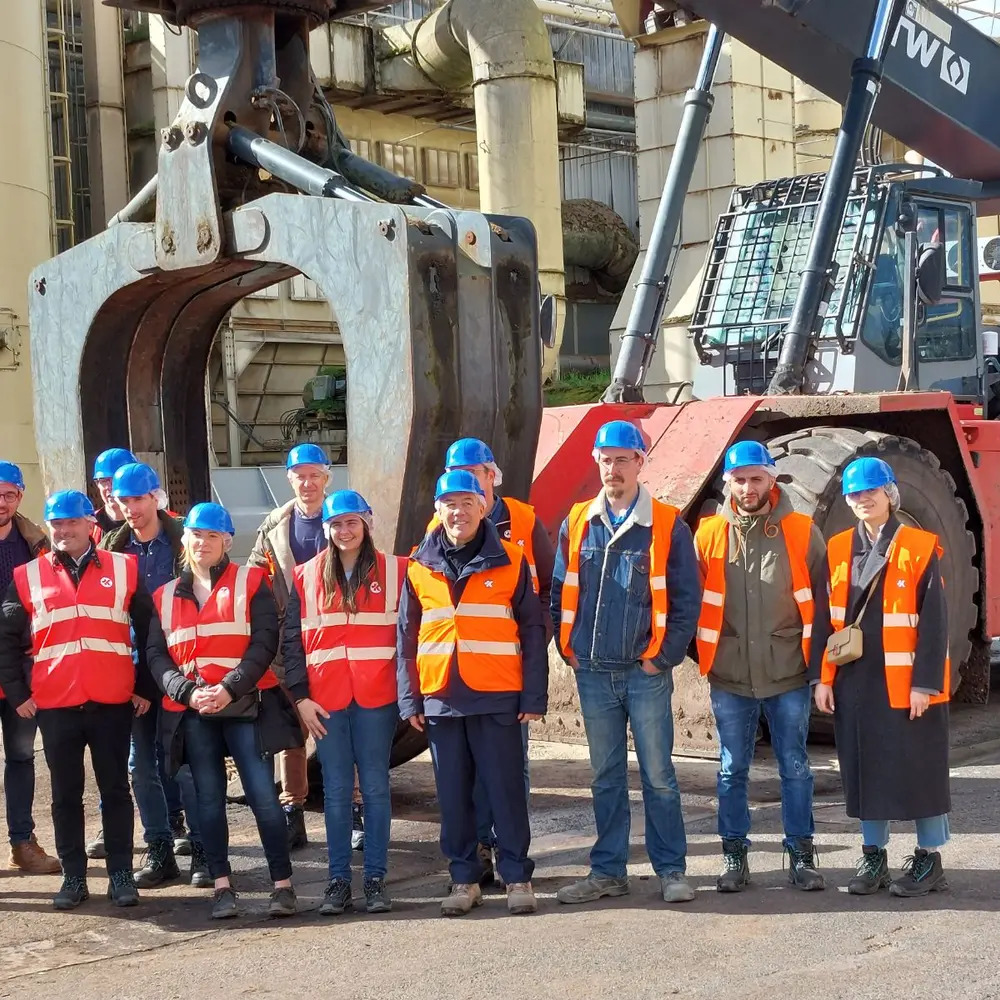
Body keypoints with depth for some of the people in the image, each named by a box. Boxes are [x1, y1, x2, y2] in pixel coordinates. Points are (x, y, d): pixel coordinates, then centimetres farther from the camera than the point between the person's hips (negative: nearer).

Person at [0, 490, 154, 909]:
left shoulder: (124, 569, 5)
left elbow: (147, 633, 6)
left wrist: (145, 688, 3)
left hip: (113, 702, -1)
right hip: (55, 705, 1)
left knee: (115, 789, 6)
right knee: (65, 794, 7)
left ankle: (121, 875, 13)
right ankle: (73, 877, 16)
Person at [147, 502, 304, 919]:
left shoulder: (252, 582, 4)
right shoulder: (165, 596, 14)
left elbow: (263, 643, -5)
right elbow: (156, 655, 7)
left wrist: (229, 688, -16)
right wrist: (187, 692, -10)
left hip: (246, 707, -3)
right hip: (192, 713, 3)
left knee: (262, 795, -7)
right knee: (209, 799, 5)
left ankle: (283, 884, 0)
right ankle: (222, 885, 12)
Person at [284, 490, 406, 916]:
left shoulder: (394, 571, 4)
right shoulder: (307, 576, 9)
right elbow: (292, 640, 7)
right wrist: (300, 696, 0)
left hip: (377, 697, -1)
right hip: (326, 701, 1)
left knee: (375, 787, 2)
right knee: (335, 791, 5)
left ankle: (376, 879, 9)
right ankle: (338, 880, 10)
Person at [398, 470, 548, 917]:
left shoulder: (510, 561, 1)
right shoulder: (419, 566, 7)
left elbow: (531, 631, 2)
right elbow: (406, 637, 9)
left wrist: (534, 696, -4)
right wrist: (409, 699, 3)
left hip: (497, 697, -2)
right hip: (440, 698, 2)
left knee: (506, 790, 1)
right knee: (453, 794, 8)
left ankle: (517, 878, 11)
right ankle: (464, 879, 18)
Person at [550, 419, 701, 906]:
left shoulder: (667, 526, -3)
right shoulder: (576, 524, 7)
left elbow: (687, 597, -3)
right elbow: (560, 592, 13)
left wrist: (666, 655, -8)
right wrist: (568, 648, 5)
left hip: (646, 672, -3)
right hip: (593, 674, 3)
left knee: (658, 775, 2)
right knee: (605, 777, 12)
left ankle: (672, 870, 12)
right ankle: (607, 870, 20)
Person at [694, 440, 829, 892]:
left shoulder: (802, 532, -2)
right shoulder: (709, 534, 1)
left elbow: (820, 601, 3)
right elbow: (695, 601, 7)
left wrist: (817, 662, 2)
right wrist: (704, 657, 4)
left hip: (788, 675, -1)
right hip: (730, 678, 1)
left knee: (795, 768, 7)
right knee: (732, 771, 9)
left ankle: (801, 853, 19)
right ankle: (734, 855, 20)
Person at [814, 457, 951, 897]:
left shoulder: (919, 548, -5)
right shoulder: (838, 549, 7)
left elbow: (934, 621, -8)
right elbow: (826, 617, 8)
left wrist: (925, 682, -13)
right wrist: (824, 677, 2)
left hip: (906, 685, -4)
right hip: (855, 683, 4)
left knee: (918, 769, 3)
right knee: (865, 768, 9)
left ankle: (929, 859, 14)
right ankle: (873, 856, 21)